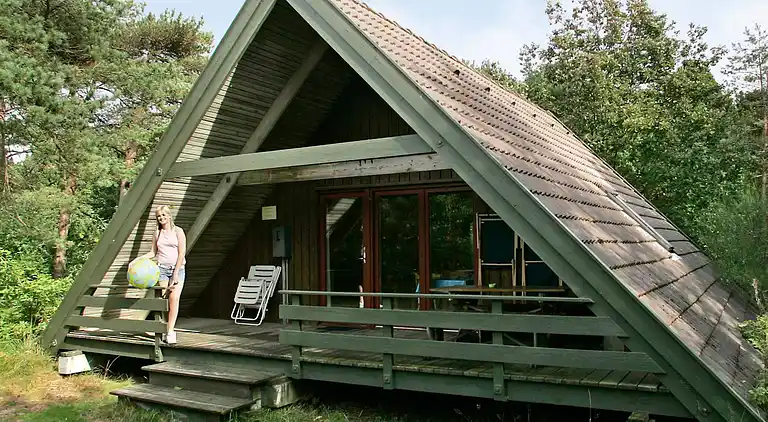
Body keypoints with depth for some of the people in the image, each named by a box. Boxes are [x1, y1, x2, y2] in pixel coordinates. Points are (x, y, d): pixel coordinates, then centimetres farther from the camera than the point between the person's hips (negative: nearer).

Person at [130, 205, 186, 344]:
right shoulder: (157, 234, 12)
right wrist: (136, 260, 5)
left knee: (174, 298, -16)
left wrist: (176, 273, -10)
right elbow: (153, 253, 18)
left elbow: (182, 253, -4)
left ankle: (171, 331, -16)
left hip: (178, 268, -3)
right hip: (162, 268, 3)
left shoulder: (178, 231, 1)